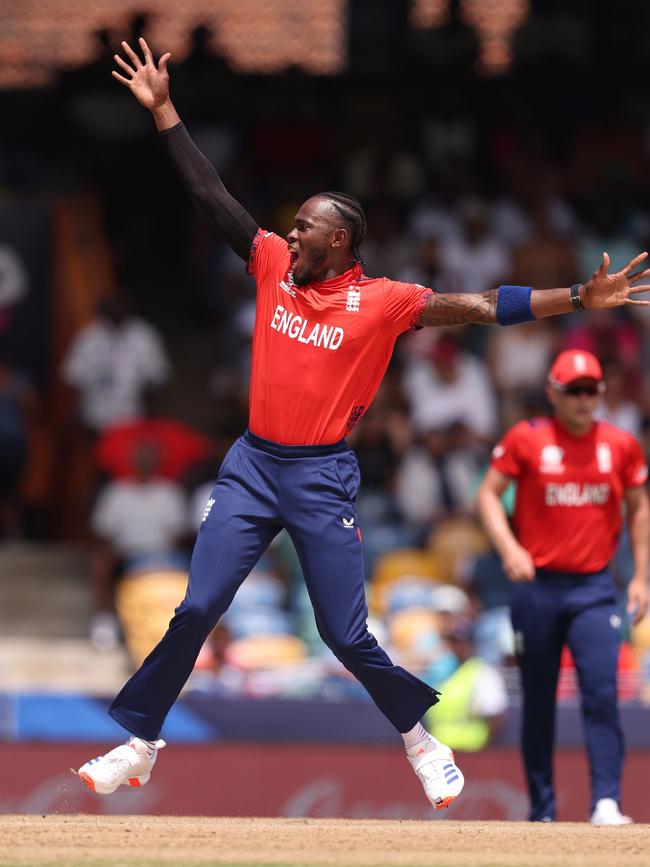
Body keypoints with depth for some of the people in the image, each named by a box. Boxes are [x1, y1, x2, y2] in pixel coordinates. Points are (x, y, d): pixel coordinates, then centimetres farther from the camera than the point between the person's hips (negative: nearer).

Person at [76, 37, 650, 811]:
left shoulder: (382, 302, -5)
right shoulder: (274, 264, 4)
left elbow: (479, 307, -9)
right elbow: (212, 197, 6)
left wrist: (581, 298, -17)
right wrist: (163, 111, 3)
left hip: (323, 478, -3)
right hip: (252, 466, 3)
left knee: (346, 636, -2)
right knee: (195, 609, -4)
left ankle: (419, 739, 21)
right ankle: (139, 746, 4)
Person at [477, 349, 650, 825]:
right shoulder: (526, 439, 0)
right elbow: (489, 494, 1)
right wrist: (509, 548, -14)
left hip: (594, 588, 0)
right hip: (537, 585, 0)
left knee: (602, 694, -15)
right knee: (538, 703, 5)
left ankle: (607, 803, -19)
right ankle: (542, 811, 13)